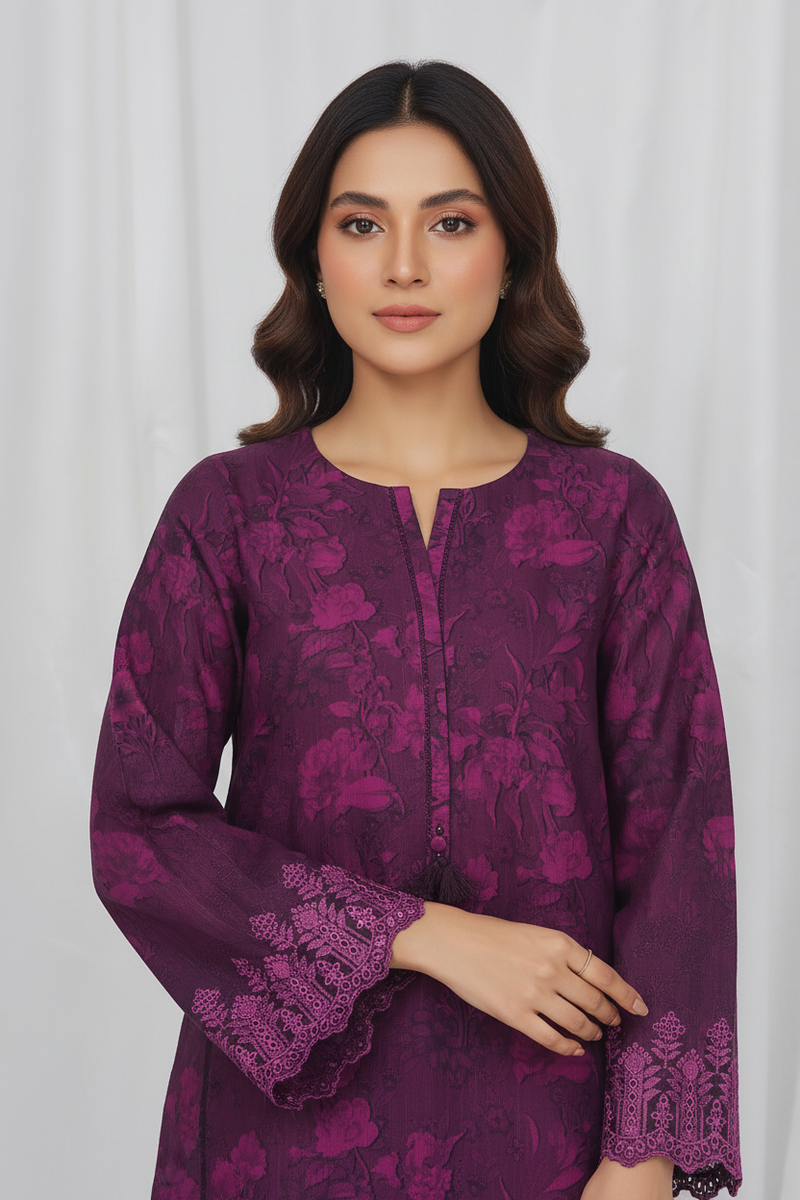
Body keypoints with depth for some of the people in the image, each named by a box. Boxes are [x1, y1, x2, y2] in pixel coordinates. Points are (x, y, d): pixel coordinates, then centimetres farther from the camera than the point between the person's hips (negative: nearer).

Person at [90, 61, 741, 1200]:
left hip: (547, 1104, 1)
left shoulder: (615, 514, -3)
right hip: (294, 1105, 0)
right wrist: (423, 934, -15)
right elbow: (139, 827, -7)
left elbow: (675, 839, -4)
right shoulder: (228, 510, -4)